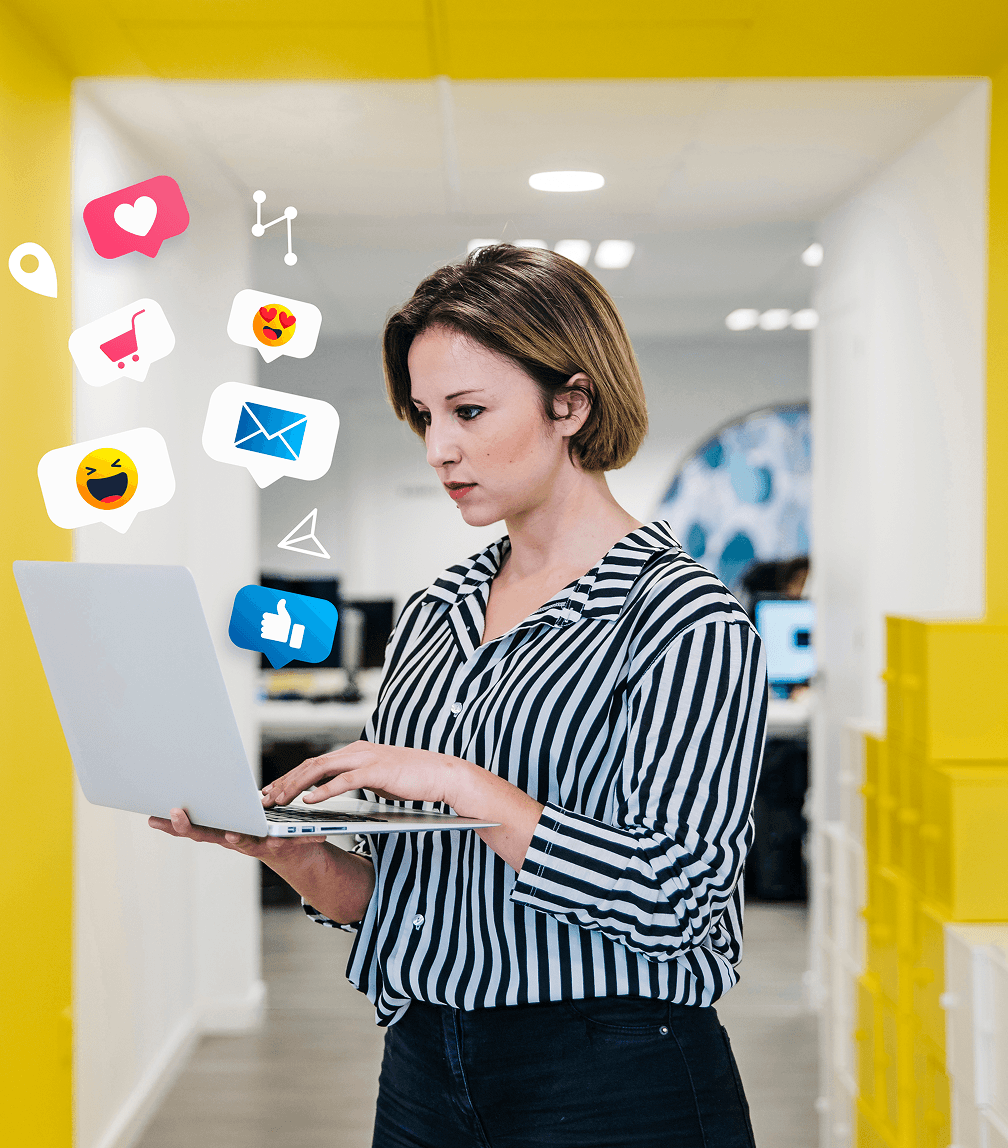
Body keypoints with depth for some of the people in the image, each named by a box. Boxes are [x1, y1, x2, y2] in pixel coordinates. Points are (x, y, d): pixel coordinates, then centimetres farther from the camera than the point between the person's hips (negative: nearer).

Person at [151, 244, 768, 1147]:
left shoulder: (685, 619, -12)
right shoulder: (433, 615, 8)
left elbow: (671, 899, -21)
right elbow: (379, 895, 10)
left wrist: (468, 786, -22)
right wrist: (281, 843, -9)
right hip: (421, 1074, 6)